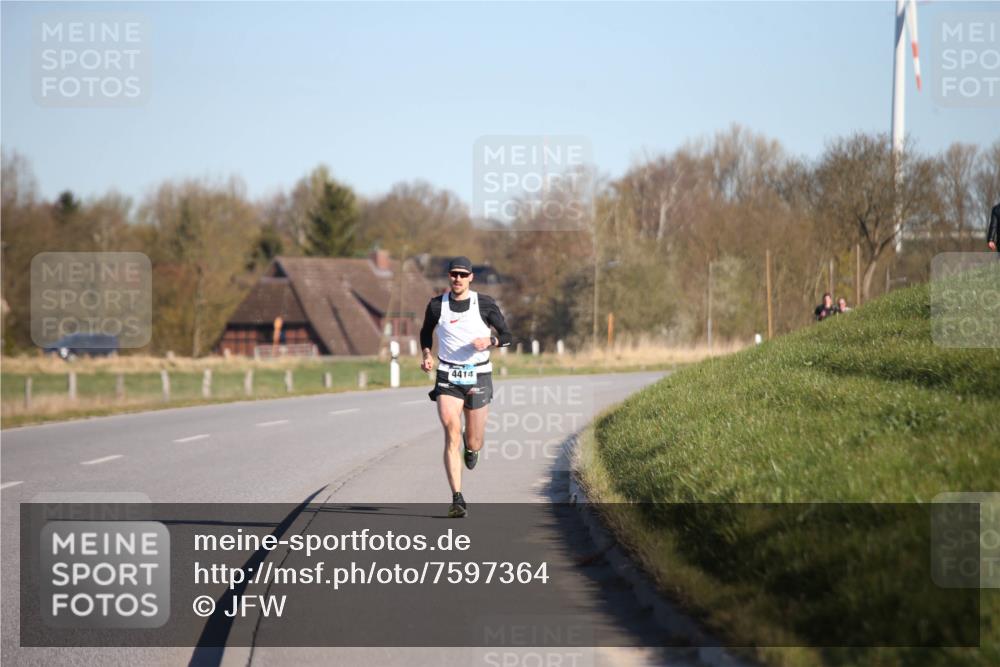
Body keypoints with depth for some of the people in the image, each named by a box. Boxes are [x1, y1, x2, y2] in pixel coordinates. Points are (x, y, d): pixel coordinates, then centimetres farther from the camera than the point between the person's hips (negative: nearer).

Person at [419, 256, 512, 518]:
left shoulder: (485, 304, -3)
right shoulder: (437, 305, 1)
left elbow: (506, 336, 3)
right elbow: (426, 332, 19)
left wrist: (490, 341, -18)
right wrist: (427, 355, 1)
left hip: (478, 378, 0)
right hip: (447, 378, 0)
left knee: (473, 444, 7)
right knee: (452, 436, -16)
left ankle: (471, 446, 47)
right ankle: (457, 499, -18)